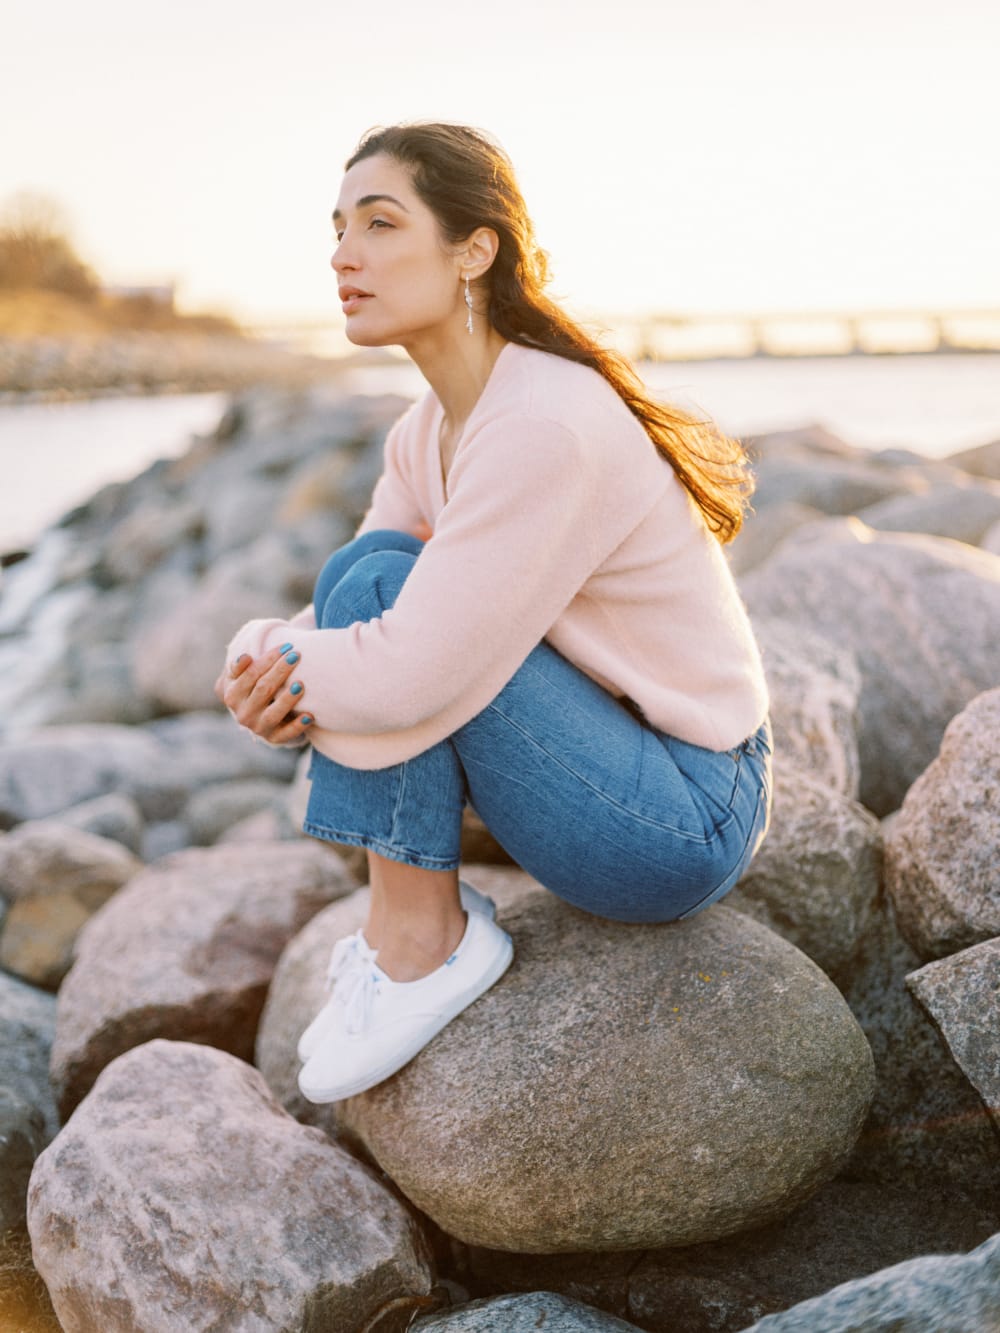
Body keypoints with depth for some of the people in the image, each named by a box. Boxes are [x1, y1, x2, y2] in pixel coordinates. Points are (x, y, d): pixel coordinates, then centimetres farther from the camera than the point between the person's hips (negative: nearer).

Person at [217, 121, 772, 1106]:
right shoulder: (429, 428, 3)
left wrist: (274, 664, -11)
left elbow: (416, 671, -30)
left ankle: (420, 942, -8)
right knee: (360, 579, -3)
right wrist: (268, 671, -17)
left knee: (378, 583, -20)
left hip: (685, 822, -8)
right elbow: (340, 626, 6)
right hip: (615, 773, 9)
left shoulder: (545, 426, -26)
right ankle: (414, 915, 1)